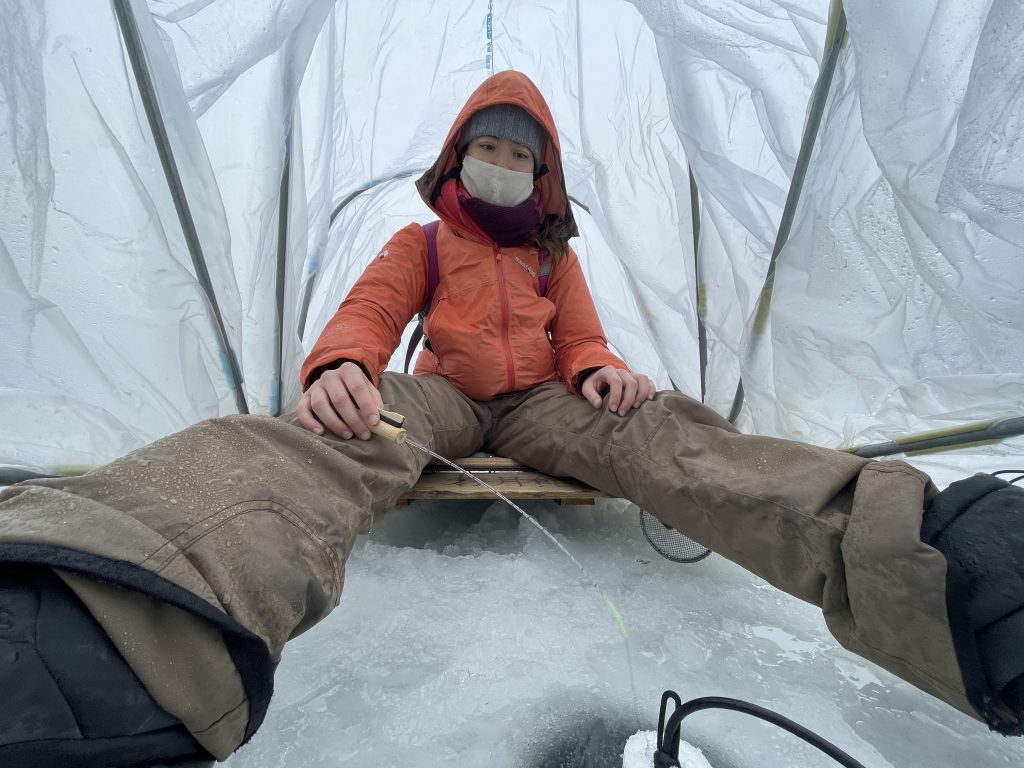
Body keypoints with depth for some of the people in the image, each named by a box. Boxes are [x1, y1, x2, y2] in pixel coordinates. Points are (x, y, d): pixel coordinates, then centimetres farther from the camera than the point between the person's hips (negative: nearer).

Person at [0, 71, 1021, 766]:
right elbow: (370, 307, 0)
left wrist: (600, 370, -14)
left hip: (539, 406, 2)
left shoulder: (555, 255, 24)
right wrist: (341, 364, -25)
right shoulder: (424, 240, 17)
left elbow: (580, 337, 13)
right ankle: (102, 616, -62)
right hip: (440, 397, -1)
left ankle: (912, 556, -48)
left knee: (654, 430, -29)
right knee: (340, 436, -36)